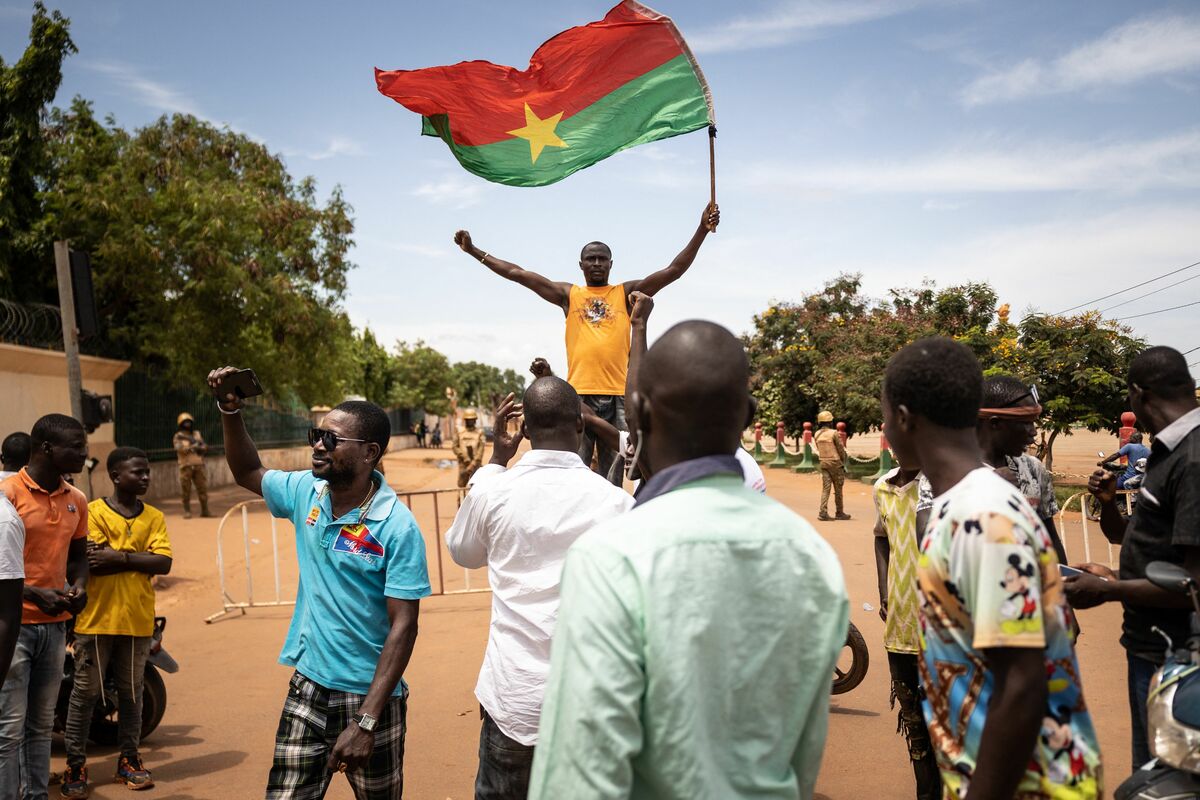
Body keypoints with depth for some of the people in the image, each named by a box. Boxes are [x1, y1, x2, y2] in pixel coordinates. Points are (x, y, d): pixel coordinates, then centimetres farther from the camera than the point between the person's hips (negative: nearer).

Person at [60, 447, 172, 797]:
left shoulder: (154, 517, 6)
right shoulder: (92, 512, -5)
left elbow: (163, 563, -7)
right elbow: (92, 562, -16)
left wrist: (119, 556, -16)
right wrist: (139, 557, -13)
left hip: (138, 621, 3)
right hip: (97, 619, -3)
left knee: (131, 693, 13)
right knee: (85, 692, 5)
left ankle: (129, 760, 24)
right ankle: (75, 764, 15)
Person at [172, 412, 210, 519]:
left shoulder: (197, 434, 15)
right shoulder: (178, 436, 3)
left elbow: (205, 447, 8)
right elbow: (179, 448, -13)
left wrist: (200, 447, -14)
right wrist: (191, 447, -25)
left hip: (199, 465, 3)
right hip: (186, 466, -3)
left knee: (203, 488, 1)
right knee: (186, 490, -1)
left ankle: (205, 511, 8)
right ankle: (187, 512, 6)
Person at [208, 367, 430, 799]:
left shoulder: (397, 526, -18)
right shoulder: (306, 492, 0)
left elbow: (403, 626, -20)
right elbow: (248, 473, 20)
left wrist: (366, 723, -23)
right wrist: (231, 412, 4)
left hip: (368, 696, -5)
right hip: (307, 687, 5)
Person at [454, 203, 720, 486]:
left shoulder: (626, 293, 11)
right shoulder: (568, 295, 12)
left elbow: (674, 270, 4)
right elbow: (516, 273, 11)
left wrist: (702, 230, -5)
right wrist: (473, 251, 9)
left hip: (617, 395, 0)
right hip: (578, 394, 0)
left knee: (612, 478, 6)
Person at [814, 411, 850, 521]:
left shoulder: (817, 434, 4)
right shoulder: (834, 433, -13)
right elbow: (841, 449, -8)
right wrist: (843, 462, 7)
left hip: (823, 463, 5)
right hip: (835, 463, -5)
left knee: (825, 488, 4)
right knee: (838, 489, 7)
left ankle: (823, 512, -7)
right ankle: (839, 513, 16)